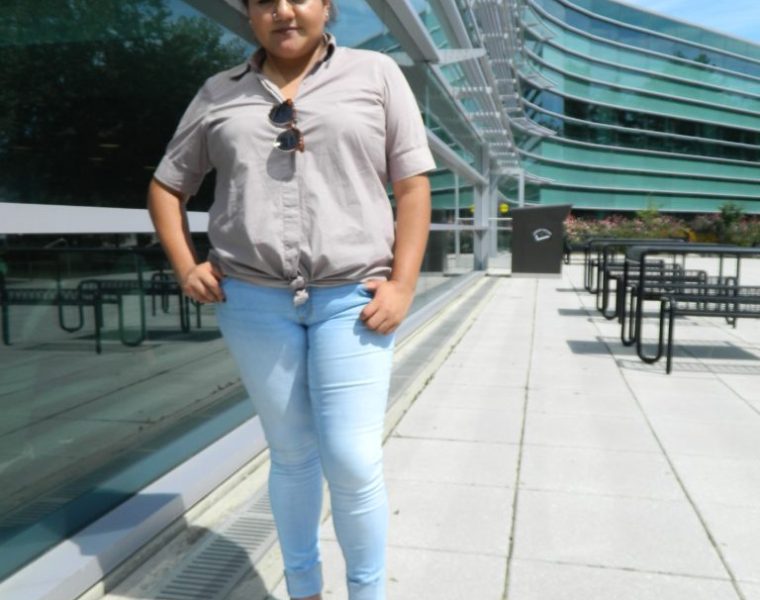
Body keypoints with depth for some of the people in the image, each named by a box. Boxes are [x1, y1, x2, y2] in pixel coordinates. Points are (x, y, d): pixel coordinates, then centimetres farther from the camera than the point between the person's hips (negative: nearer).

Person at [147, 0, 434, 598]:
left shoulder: (376, 73, 6)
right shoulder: (219, 93, 11)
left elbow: (413, 186, 1)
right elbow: (166, 187, 18)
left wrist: (403, 285, -9)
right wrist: (185, 266, 3)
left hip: (353, 296, -2)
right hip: (254, 299, 2)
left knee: (352, 460, -6)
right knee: (291, 453, 11)